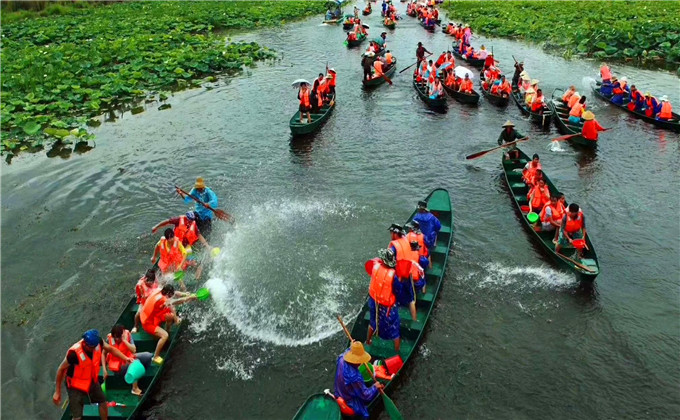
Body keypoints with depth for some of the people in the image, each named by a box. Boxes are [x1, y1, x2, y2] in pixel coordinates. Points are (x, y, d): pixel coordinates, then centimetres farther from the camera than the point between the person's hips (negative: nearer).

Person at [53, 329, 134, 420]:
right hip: (75, 385, -6)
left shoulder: (97, 342, -23)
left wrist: (125, 358, -15)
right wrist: (57, 392, -12)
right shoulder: (74, 353, -36)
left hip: (92, 381, 6)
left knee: (103, 402, 22)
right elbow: (61, 370, -20)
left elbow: (111, 349, -2)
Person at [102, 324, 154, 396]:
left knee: (148, 356, -16)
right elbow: (103, 353, -5)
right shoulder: (109, 338, -16)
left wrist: (124, 340, -28)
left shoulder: (127, 334, -14)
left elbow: (134, 350, -21)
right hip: (118, 365, -4)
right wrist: (104, 369, -8)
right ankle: (135, 389, -16)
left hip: (128, 358, 4)